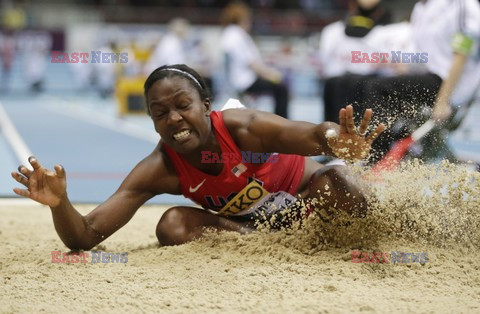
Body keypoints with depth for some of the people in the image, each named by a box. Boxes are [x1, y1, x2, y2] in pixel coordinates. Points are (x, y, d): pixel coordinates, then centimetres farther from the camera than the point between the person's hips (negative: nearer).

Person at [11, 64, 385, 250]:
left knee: (333, 183, -34)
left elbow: (316, 134, -41)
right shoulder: (157, 171, -25)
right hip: (242, 218, 2)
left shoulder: (243, 127, -33)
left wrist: (339, 143, -67)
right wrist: (59, 203, -49)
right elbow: (85, 237, -27)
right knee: (173, 228, -23)